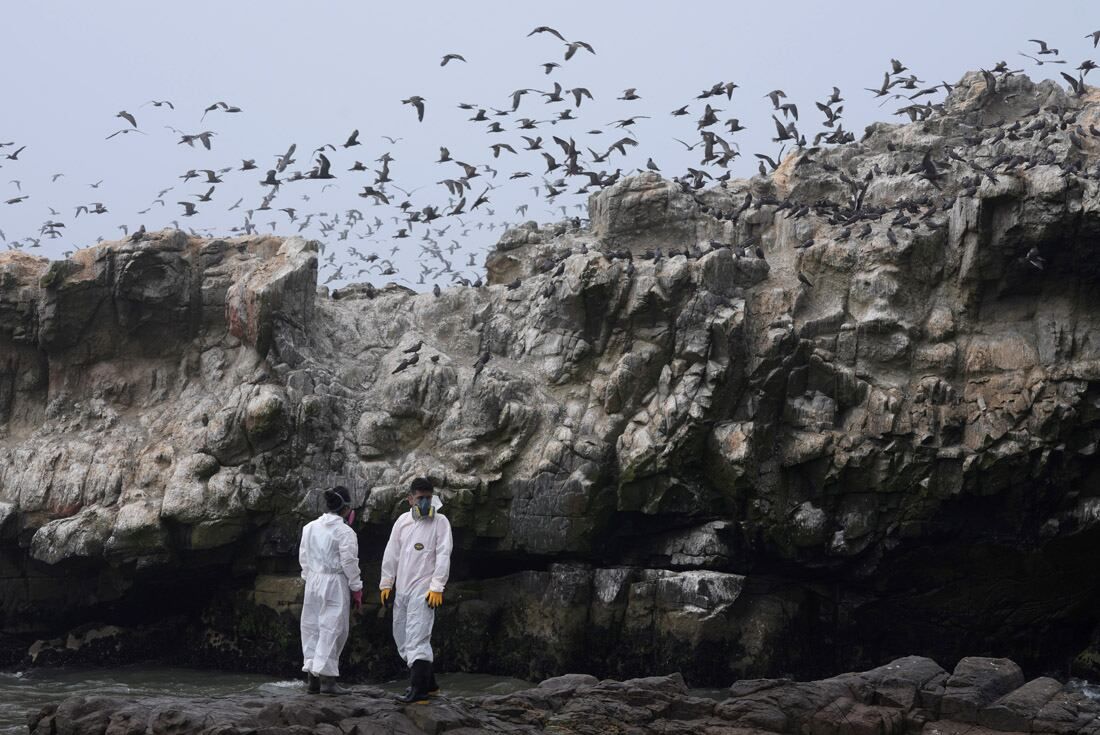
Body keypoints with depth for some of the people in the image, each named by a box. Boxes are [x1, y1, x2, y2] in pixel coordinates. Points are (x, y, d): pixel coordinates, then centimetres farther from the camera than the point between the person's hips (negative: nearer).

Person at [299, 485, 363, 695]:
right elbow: (349, 563, -12)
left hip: (313, 582, 6)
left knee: (312, 627, 11)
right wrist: (357, 589, -2)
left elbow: (303, 557, 12)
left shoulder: (309, 528, 7)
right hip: (335, 583, -6)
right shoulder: (344, 532, -12)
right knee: (332, 629, -2)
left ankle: (312, 678, 13)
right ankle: (326, 678, -5)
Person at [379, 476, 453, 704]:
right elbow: (391, 553, 14)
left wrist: (437, 587, -17)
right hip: (401, 589, 7)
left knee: (417, 638, -15)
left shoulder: (440, 522, -4)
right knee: (402, 638, 11)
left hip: (423, 589, -7)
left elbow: (443, 556, -10)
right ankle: (428, 683, 21)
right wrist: (386, 583, 12)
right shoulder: (402, 521, 10)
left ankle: (418, 689, -16)